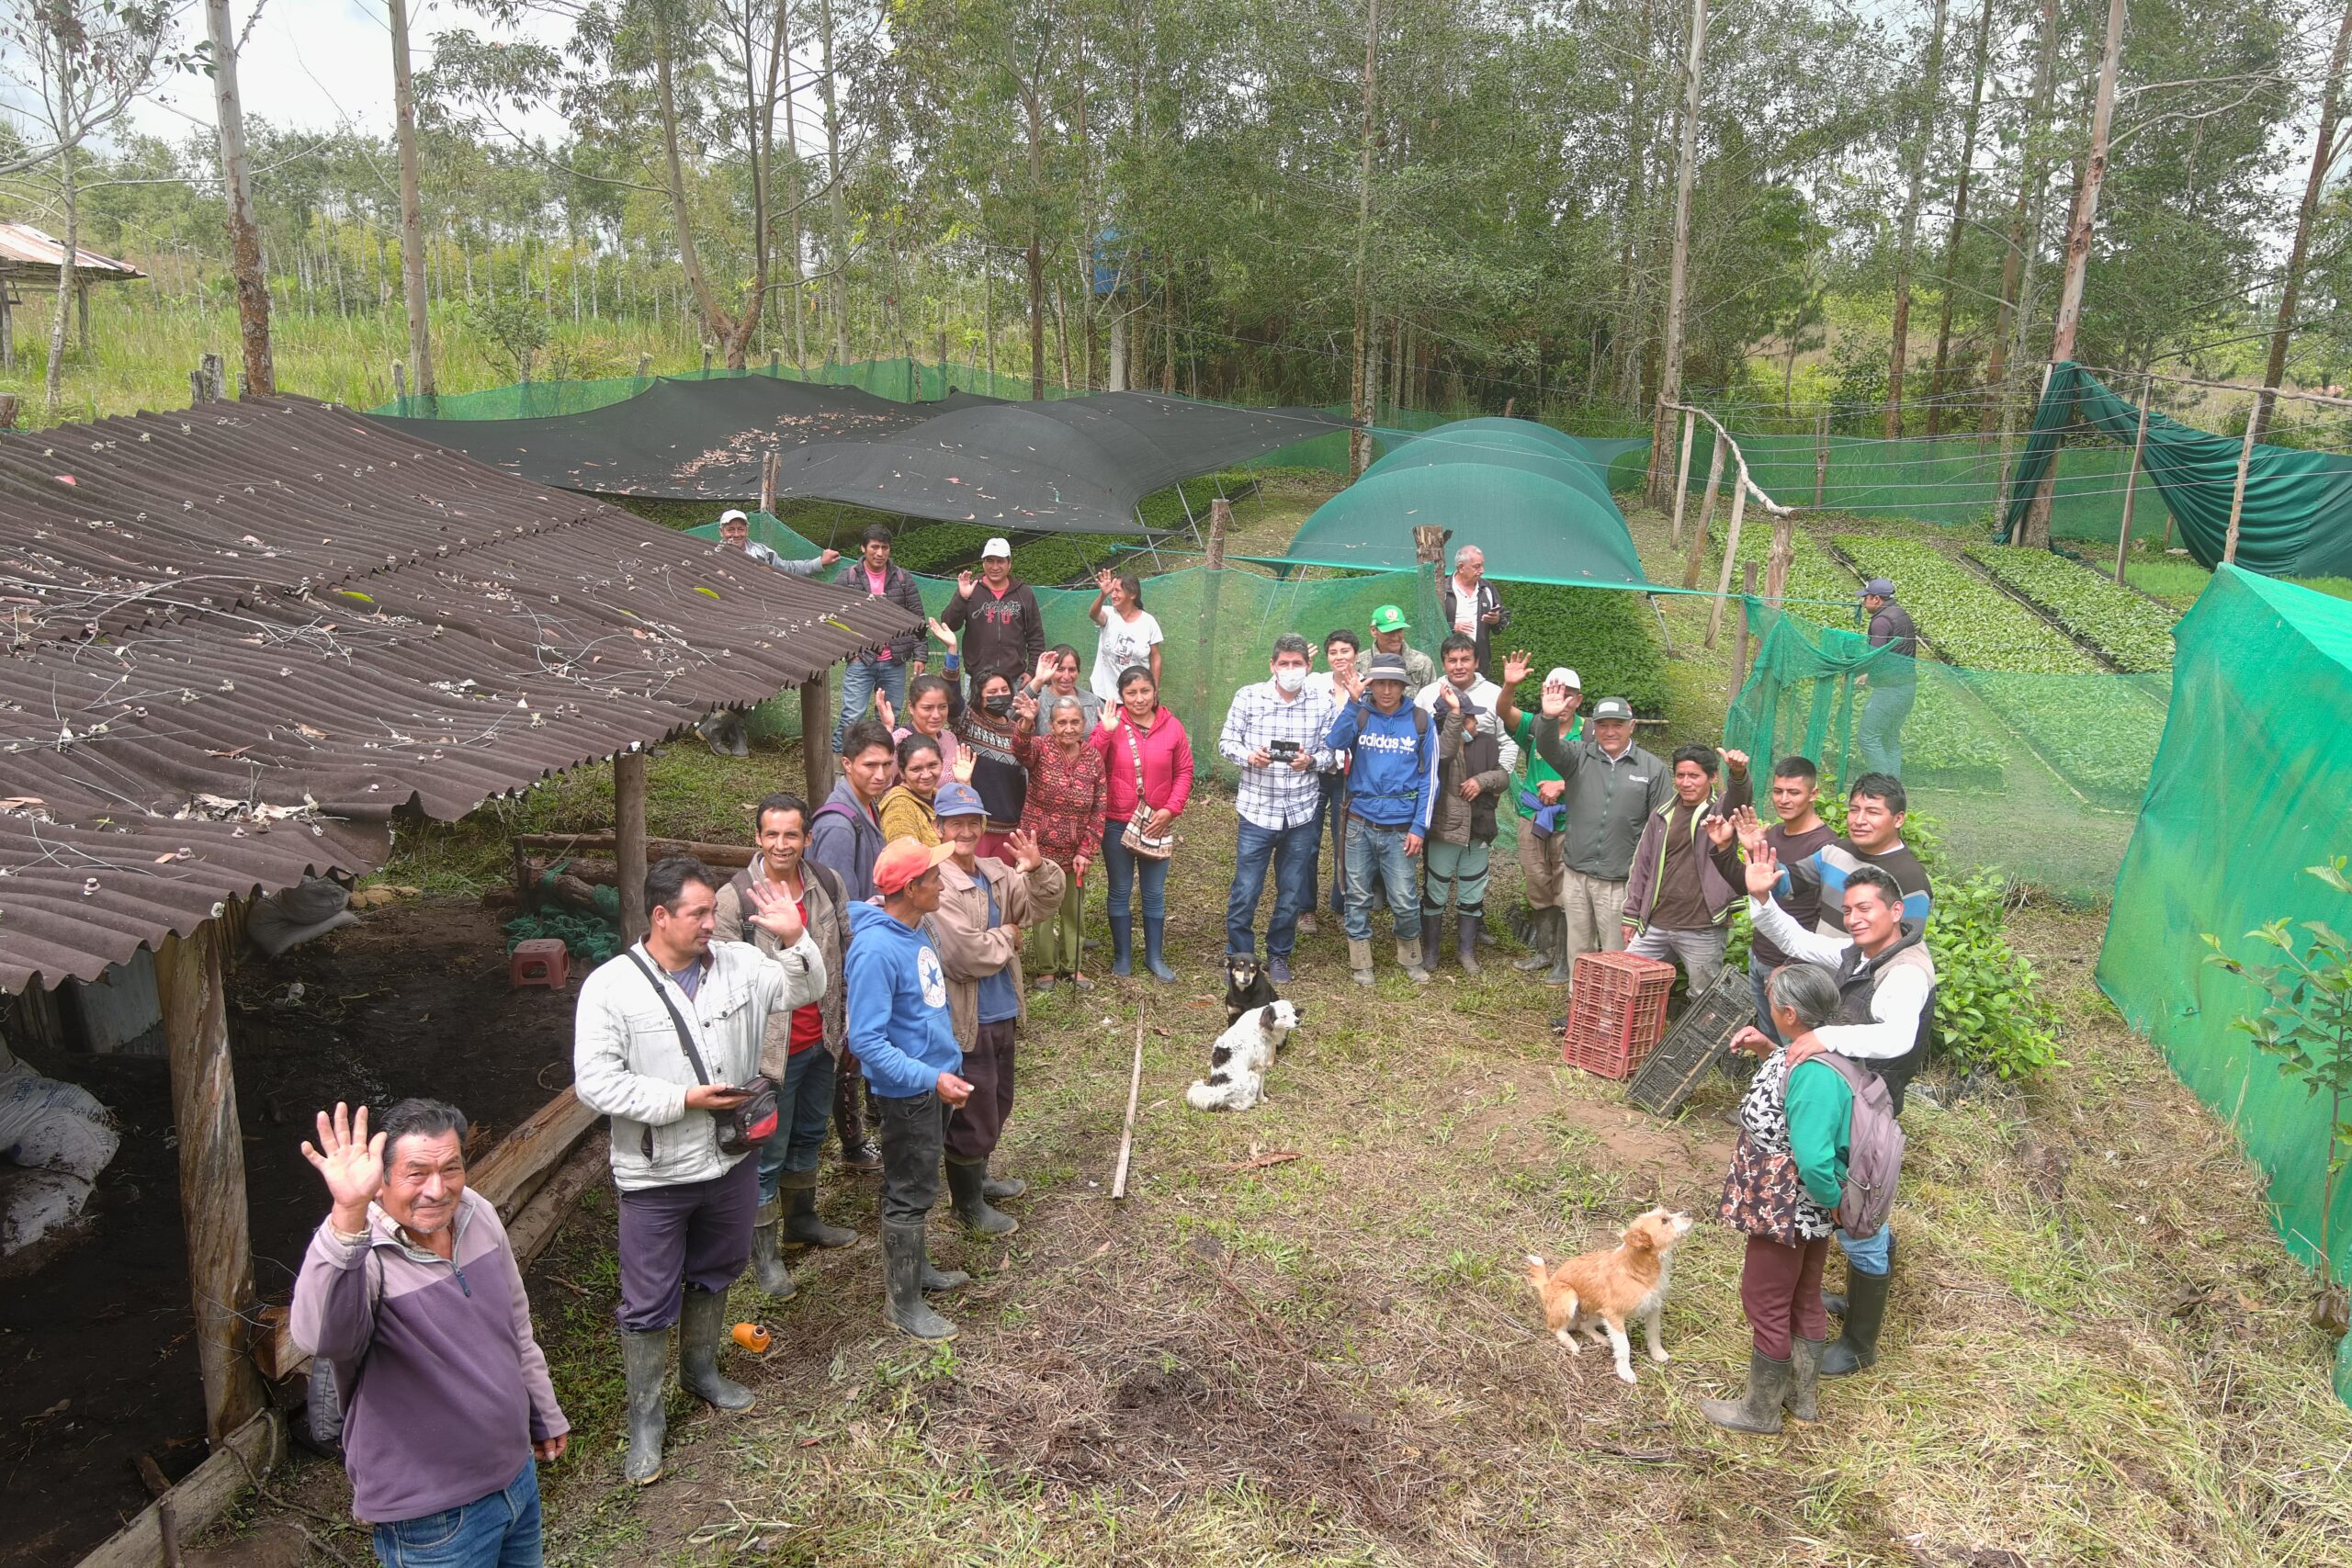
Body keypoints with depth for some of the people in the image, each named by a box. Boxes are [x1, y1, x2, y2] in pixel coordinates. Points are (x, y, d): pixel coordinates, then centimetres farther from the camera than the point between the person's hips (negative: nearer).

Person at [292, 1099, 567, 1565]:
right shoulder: (362, 1257, -25)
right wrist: (348, 1216, -60)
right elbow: (321, 1336, -48)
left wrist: (545, 1415, 19)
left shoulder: (479, 1215, -4)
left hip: (516, 1472, 6)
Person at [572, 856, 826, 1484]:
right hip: (655, 1176, -5)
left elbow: (806, 990, 4)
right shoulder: (612, 986, -17)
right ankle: (644, 1418, 25)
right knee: (649, 1302, 7)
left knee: (714, 1273, 24)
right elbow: (595, 1082, -19)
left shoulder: (738, 963, -4)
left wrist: (795, 938, -15)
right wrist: (685, 1099, -22)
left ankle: (701, 1369, 47)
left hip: (731, 1161, 5)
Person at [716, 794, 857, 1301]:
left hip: (821, 1041, 6)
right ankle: (764, 1252, 22)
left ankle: (802, 1220, 44)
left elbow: (847, 955, 9)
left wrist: (848, 1023, 11)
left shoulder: (828, 886, 0)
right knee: (767, 1155, 6)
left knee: (809, 1136, 24)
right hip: (770, 1047, -6)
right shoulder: (733, 898, -16)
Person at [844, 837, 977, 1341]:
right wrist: (932, 1079, -30)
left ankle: (916, 1268, 41)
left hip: (937, 1079, 9)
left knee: (919, 1185, 23)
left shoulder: (915, 931, 1)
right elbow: (866, 1042, -27)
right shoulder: (876, 950, -27)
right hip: (908, 1092, -9)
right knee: (910, 1194, 6)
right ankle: (902, 1301, 21)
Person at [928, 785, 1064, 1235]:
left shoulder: (996, 872, 4)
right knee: (972, 1115, 7)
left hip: (1001, 1013, 9)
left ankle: (977, 1178, 46)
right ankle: (968, 1204, 26)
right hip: (966, 1021, -9)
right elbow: (967, 955, -28)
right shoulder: (936, 885, -23)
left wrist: (1039, 869, -16)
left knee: (997, 1106, 25)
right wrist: (1008, 937, -10)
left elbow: (1043, 901, 5)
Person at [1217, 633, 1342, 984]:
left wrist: (1311, 761, -18)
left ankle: (1279, 956, 31)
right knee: (1245, 891, 1)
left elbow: (1332, 754, 3)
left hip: (1301, 813, 2)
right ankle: (1239, 956, 19)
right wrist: (1248, 756, -21)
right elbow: (1226, 742, -1)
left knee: (1292, 893, 13)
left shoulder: (1321, 706, -1)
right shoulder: (1248, 697, -5)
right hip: (1257, 810, -2)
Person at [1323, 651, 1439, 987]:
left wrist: (1420, 827, -5)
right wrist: (1353, 702, -26)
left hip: (1400, 828, -1)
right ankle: (1360, 963, 22)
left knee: (1404, 901, 1)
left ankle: (1411, 959, 25)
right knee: (1358, 897, 8)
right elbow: (1332, 744, -19)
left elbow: (1429, 779, 1)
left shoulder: (1420, 722, 1)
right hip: (1360, 824, 1)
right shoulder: (1358, 715, 1)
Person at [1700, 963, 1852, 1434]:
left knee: (1765, 1305, 10)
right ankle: (1803, 1396, 43)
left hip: (1787, 1210, -10)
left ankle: (1760, 1410, 29)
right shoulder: (1819, 1051, -4)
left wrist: (1835, 1200, -17)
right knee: (1804, 1298, 25)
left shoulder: (1813, 1073, -34)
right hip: (1811, 1211, 10)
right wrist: (1770, 1051, 4)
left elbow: (1814, 1159, -35)